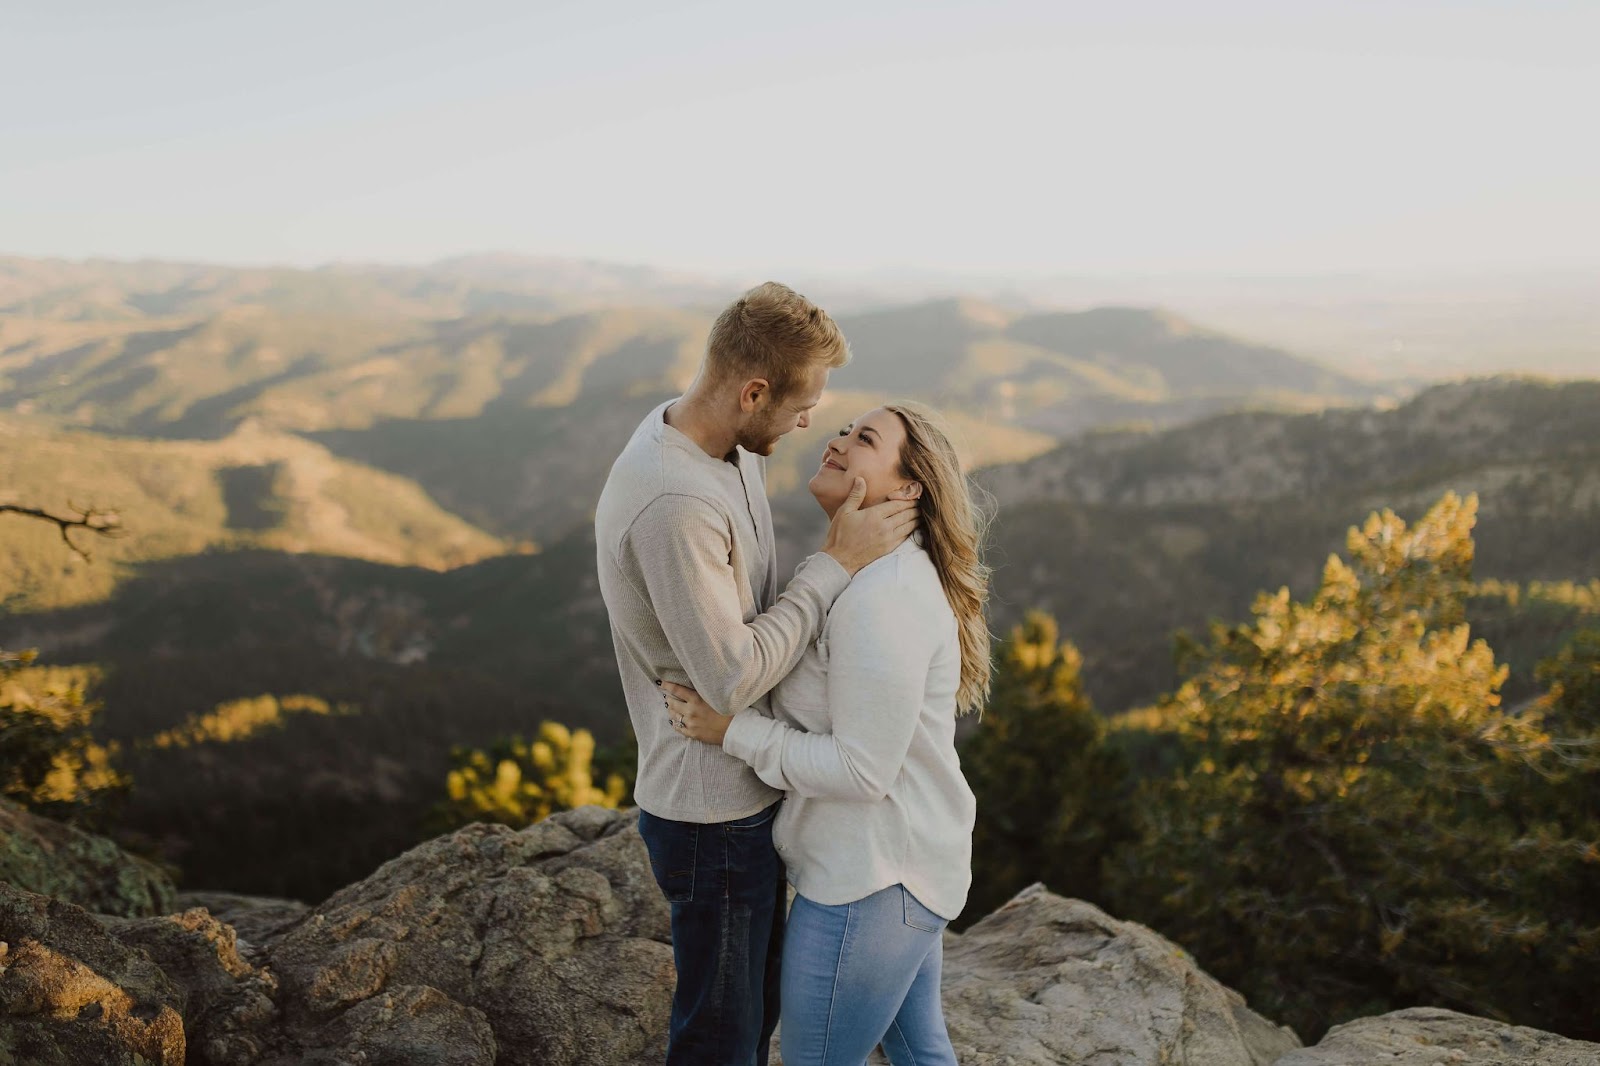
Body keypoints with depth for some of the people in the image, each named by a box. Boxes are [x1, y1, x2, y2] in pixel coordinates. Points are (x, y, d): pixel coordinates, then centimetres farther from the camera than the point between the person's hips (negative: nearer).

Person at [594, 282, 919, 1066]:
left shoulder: (726, 444, 0)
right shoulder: (672, 505, -31)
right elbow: (731, 679, -27)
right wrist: (838, 563, -22)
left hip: (748, 788, 9)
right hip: (714, 814, -9)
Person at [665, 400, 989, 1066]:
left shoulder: (882, 600, -27)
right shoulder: (879, 573, 6)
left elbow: (862, 770, -26)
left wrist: (731, 730, -20)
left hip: (870, 879, -10)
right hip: (905, 861, 10)